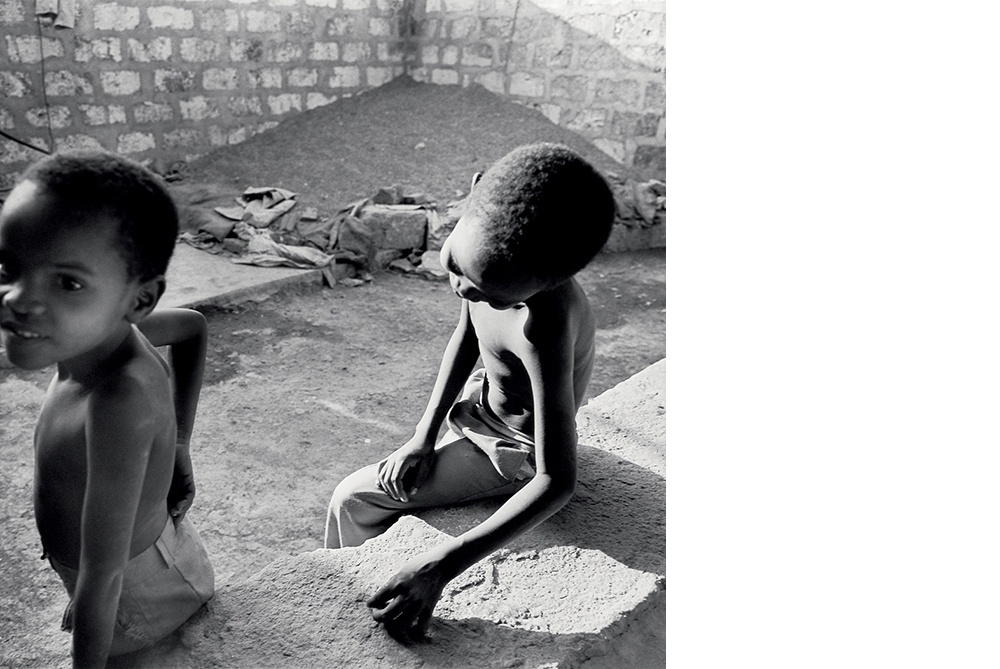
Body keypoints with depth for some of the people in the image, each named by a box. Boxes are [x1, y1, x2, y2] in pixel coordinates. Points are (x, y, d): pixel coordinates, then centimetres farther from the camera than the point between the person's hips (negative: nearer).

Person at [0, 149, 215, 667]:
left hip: (138, 591, -7)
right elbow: (192, 326, 7)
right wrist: (176, 445, 9)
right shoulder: (104, 329, -16)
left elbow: (103, 575, -32)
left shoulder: (120, 398, -40)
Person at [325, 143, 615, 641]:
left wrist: (441, 566, -45)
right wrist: (424, 435, -7)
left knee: (355, 499, -5)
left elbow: (557, 483, -41)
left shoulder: (544, 328, -42)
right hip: (476, 406, 7)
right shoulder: (491, 247, -21)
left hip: (511, 453, -7)